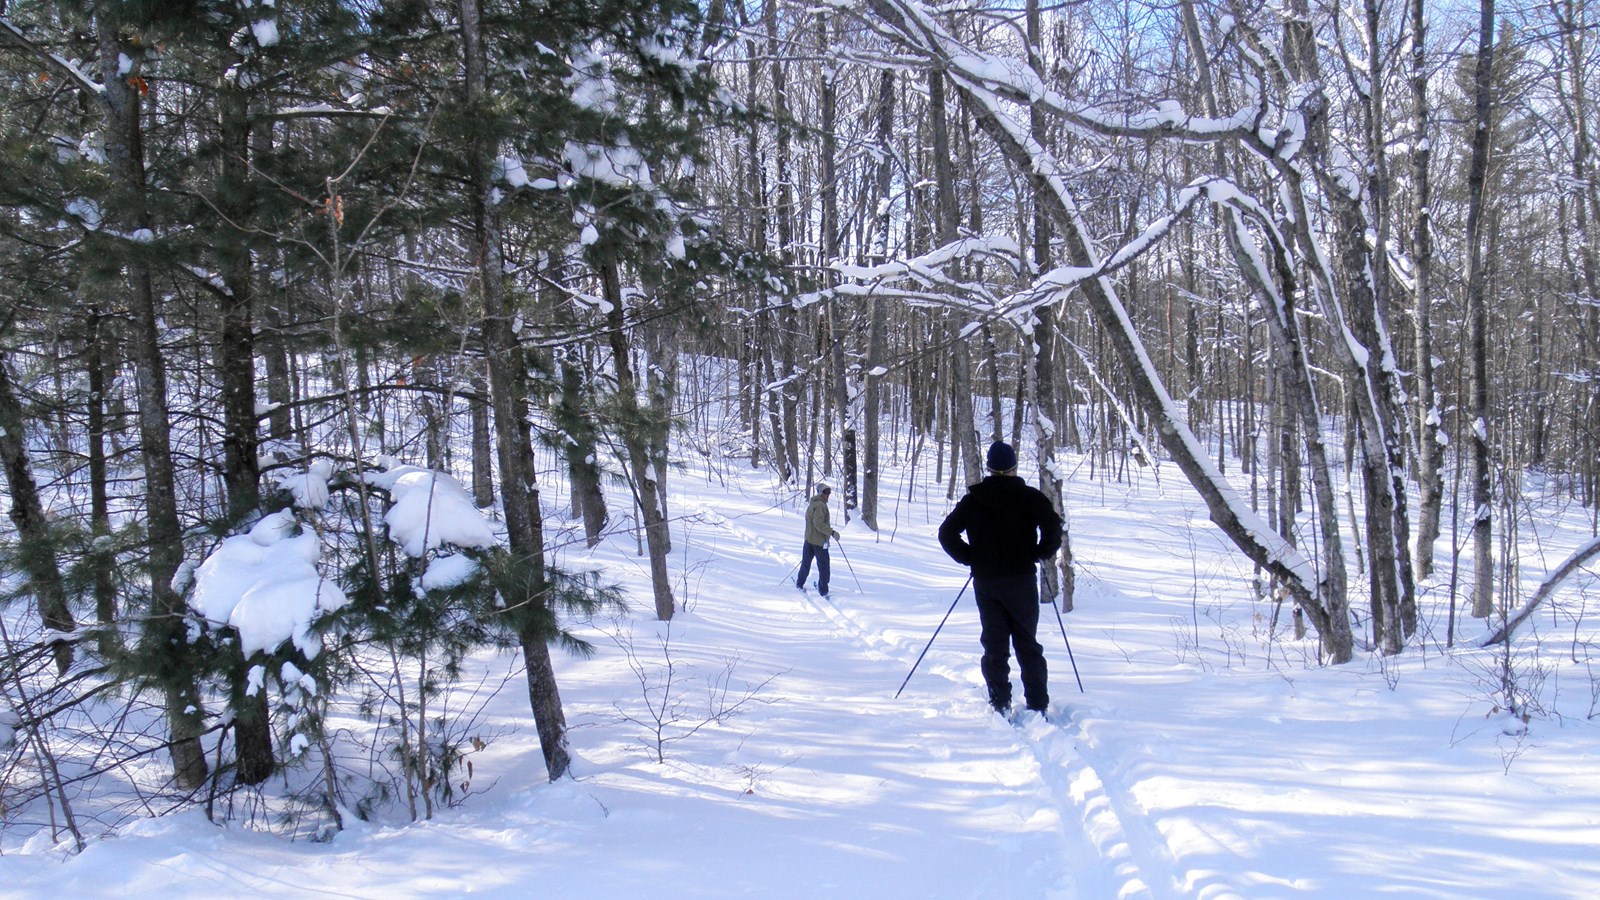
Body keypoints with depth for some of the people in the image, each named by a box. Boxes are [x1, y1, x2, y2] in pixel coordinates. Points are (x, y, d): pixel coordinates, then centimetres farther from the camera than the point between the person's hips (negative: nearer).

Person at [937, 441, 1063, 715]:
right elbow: (1053, 529, -16)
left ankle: (1000, 706, 1)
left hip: (984, 581, 2)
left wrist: (969, 558, 9)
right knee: (1027, 645, 8)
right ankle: (1038, 707, 6)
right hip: (1021, 579, -2)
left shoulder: (973, 499, 4)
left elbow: (946, 533, 1)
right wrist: (1039, 553, 1)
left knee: (994, 646, 7)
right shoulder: (1029, 496, -4)